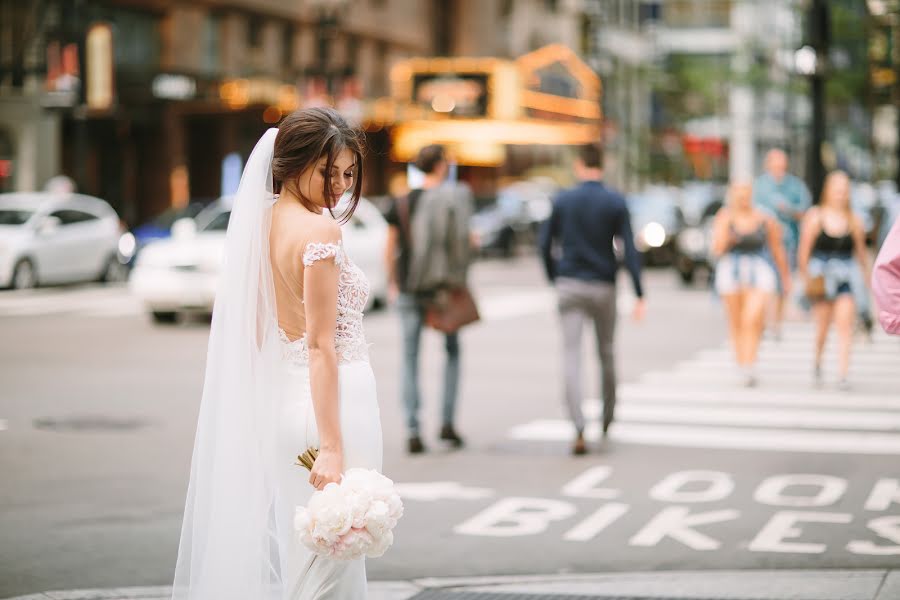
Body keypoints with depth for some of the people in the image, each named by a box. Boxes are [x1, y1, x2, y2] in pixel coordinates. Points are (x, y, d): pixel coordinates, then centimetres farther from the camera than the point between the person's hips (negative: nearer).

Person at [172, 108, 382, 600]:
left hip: (277, 396, 9)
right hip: (330, 400, -9)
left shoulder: (262, 221, 9)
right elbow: (321, 345, -19)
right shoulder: (320, 231, -15)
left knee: (292, 554, 17)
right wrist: (332, 446, -21)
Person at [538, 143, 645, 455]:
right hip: (603, 288, 0)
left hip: (569, 287, 0)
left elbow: (544, 244, 3)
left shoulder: (563, 200, 1)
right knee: (606, 353, 18)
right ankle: (607, 418, 34)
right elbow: (629, 249, -8)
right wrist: (639, 295, -8)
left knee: (572, 357, -5)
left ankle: (579, 430, -19)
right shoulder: (616, 202, -3)